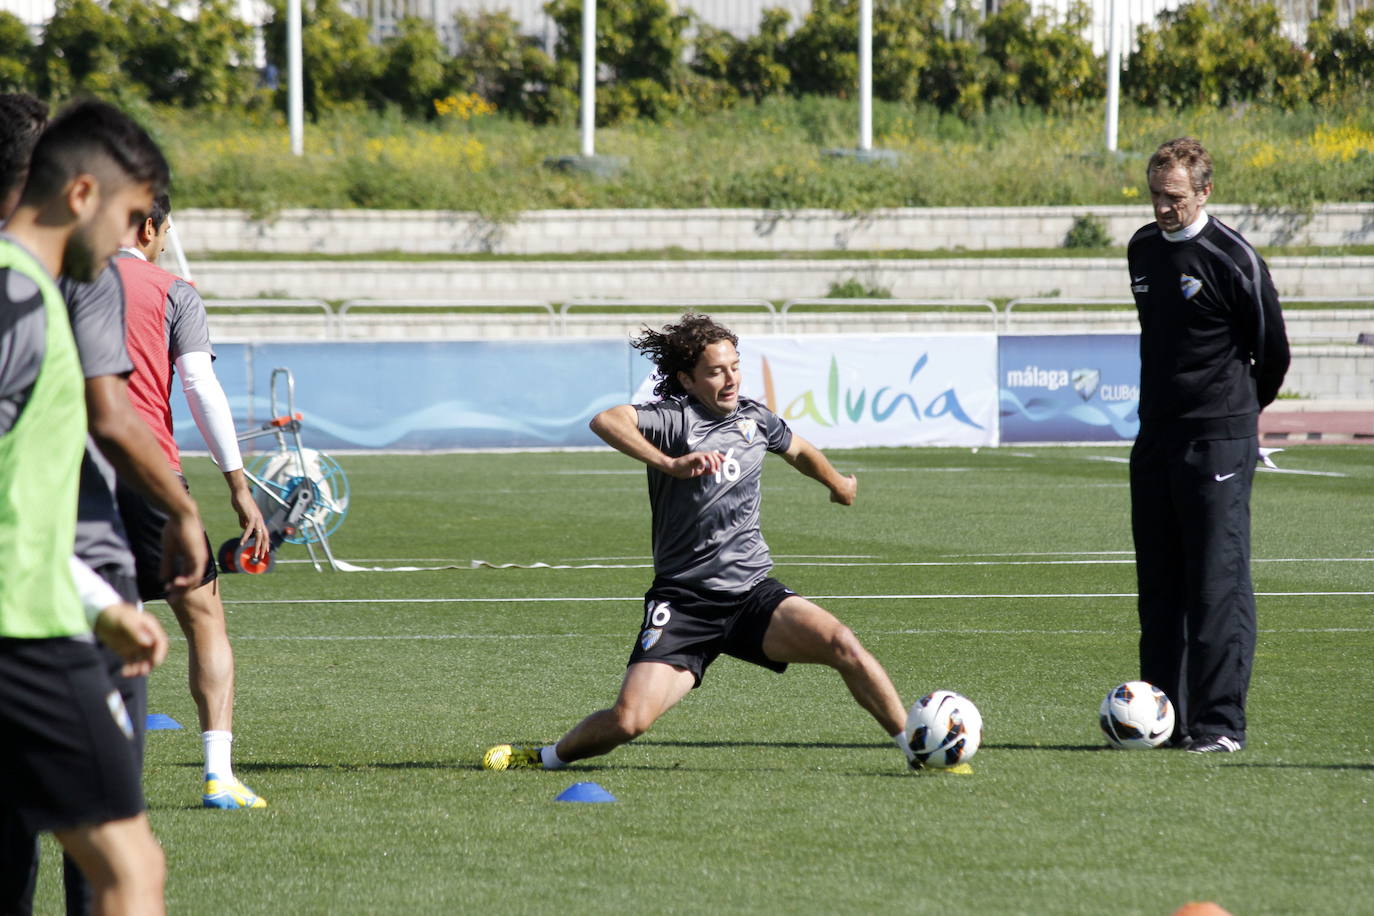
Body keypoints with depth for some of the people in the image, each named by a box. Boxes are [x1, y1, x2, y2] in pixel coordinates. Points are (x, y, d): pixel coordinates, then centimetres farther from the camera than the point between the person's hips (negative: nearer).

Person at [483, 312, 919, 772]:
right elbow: (605, 421, -30)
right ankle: (546, 758, 15)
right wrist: (671, 464, -37)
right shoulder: (677, 419, -10)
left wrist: (840, 484, 48)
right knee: (629, 719, -15)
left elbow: (799, 451, 33)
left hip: (754, 593, 4)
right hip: (683, 602, -4)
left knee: (841, 644, -21)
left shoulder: (754, 418, 9)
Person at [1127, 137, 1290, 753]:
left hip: (1218, 441, -7)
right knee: (1159, 584, 8)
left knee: (1218, 583, -8)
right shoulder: (1143, 250, 11)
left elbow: (1273, 352, -1)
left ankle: (1220, 722, -8)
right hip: (1155, 439, 7)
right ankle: (1165, 717, 14)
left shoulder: (1232, 258, -10)